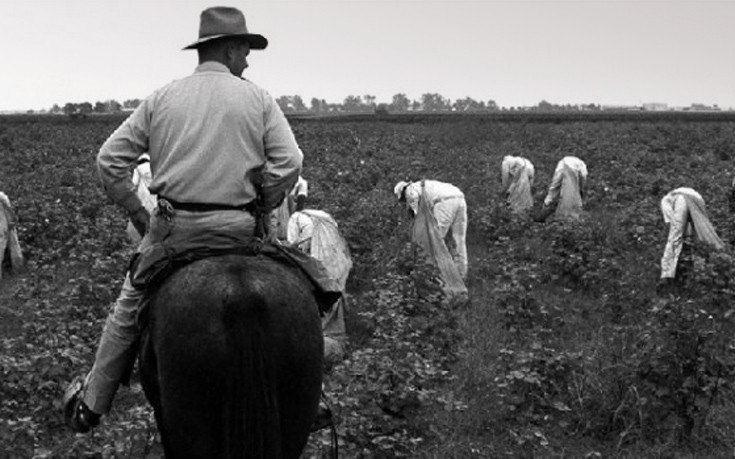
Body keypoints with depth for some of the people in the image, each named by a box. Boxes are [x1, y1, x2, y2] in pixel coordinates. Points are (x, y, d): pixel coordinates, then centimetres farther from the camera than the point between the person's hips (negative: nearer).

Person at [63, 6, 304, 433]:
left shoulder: (162, 98, 8)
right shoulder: (258, 98, 3)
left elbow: (110, 160, 5)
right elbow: (288, 164, -7)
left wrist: (138, 214, 12)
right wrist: (257, 210, 6)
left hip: (171, 224, 2)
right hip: (235, 230, -2)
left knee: (129, 310, 15)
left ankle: (90, 404, 25)